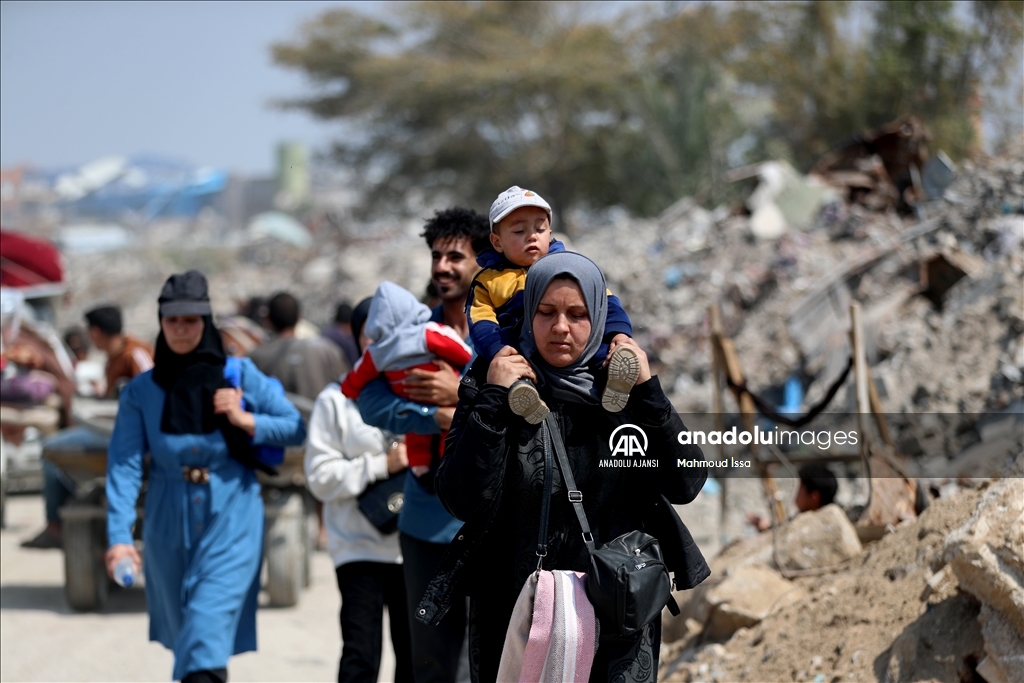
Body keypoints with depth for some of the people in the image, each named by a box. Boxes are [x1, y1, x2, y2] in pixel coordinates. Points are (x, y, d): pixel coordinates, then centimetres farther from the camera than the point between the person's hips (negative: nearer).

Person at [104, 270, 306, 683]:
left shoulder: (242, 376, -2)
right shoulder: (142, 392, -1)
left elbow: (296, 429, 0)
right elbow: (124, 464, -9)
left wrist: (246, 421, -17)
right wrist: (119, 535, -20)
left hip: (231, 523, -3)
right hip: (169, 524, 3)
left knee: (208, 632, -16)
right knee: (183, 630, 15)